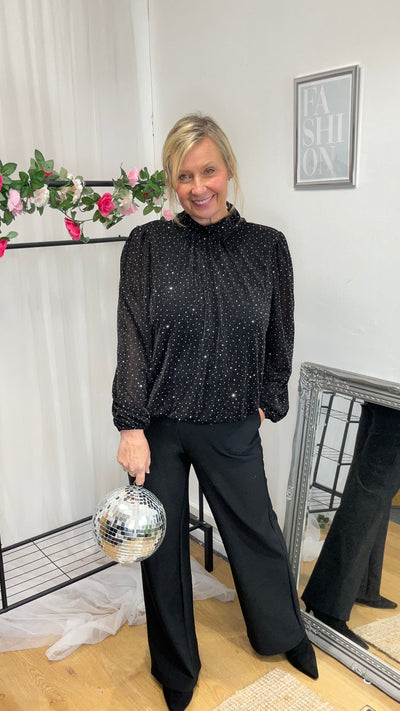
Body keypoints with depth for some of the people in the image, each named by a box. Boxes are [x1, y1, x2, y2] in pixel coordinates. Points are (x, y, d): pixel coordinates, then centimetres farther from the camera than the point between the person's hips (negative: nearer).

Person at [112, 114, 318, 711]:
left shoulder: (267, 247, -2)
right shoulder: (147, 245, -6)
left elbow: (279, 339, 7)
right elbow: (132, 339, -9)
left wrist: (267, 402, 8)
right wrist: (131, 428, -13)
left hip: (232, 426, 1)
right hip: (159, 424, 0)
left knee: (256, 529, 17)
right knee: (162, 541, 14)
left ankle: (284, 633, 49)